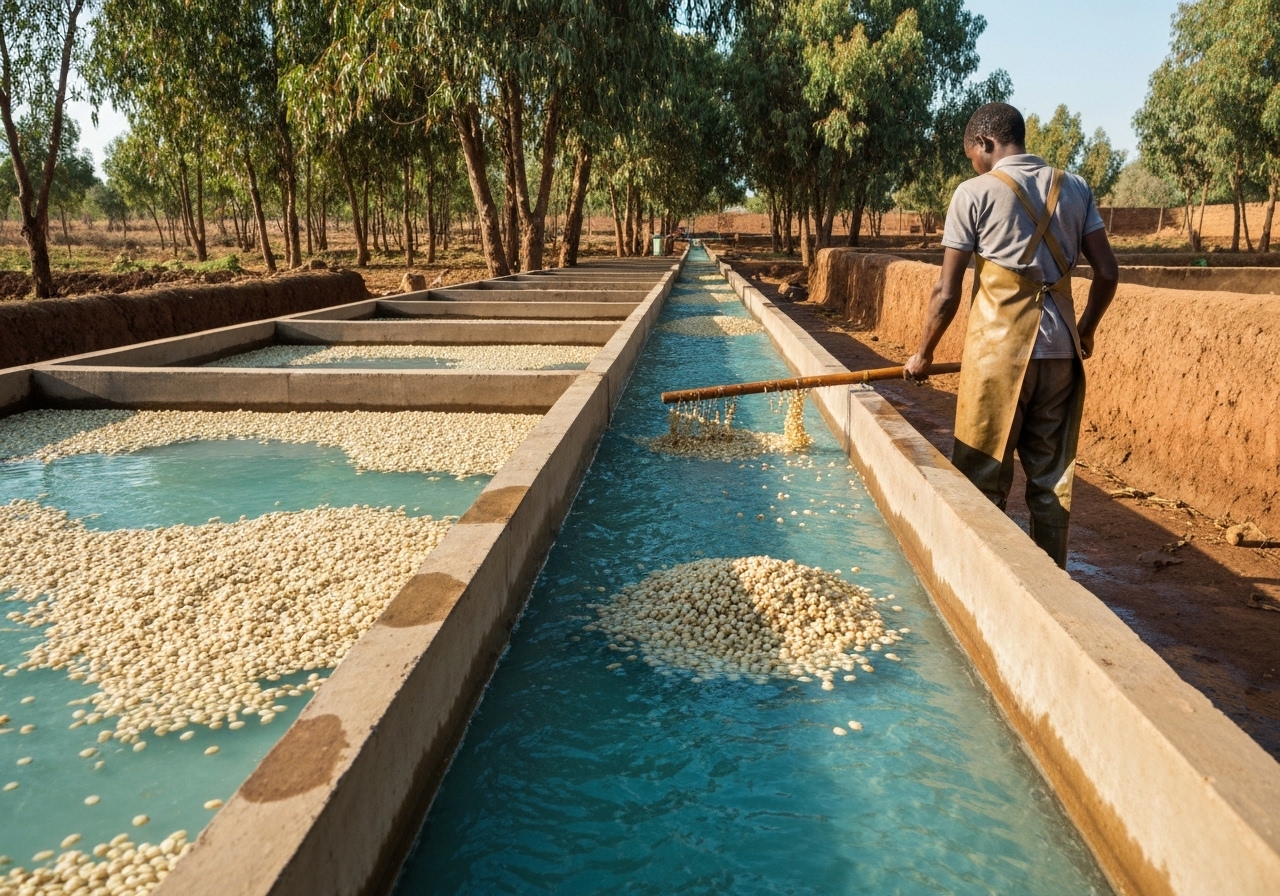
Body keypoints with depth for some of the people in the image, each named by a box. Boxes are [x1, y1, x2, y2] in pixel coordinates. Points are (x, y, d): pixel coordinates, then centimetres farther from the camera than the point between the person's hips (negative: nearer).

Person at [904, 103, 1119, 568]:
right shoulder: (1075, 188, 11)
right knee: (1052, 481, 12)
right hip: (1060, 353, 5)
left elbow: (947, 293, -4)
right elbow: (1108, 273, 8)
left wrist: (923, 355, 8)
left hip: (997, 351, -5)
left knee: (983, 482, 5)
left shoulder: (976, 192, -3)